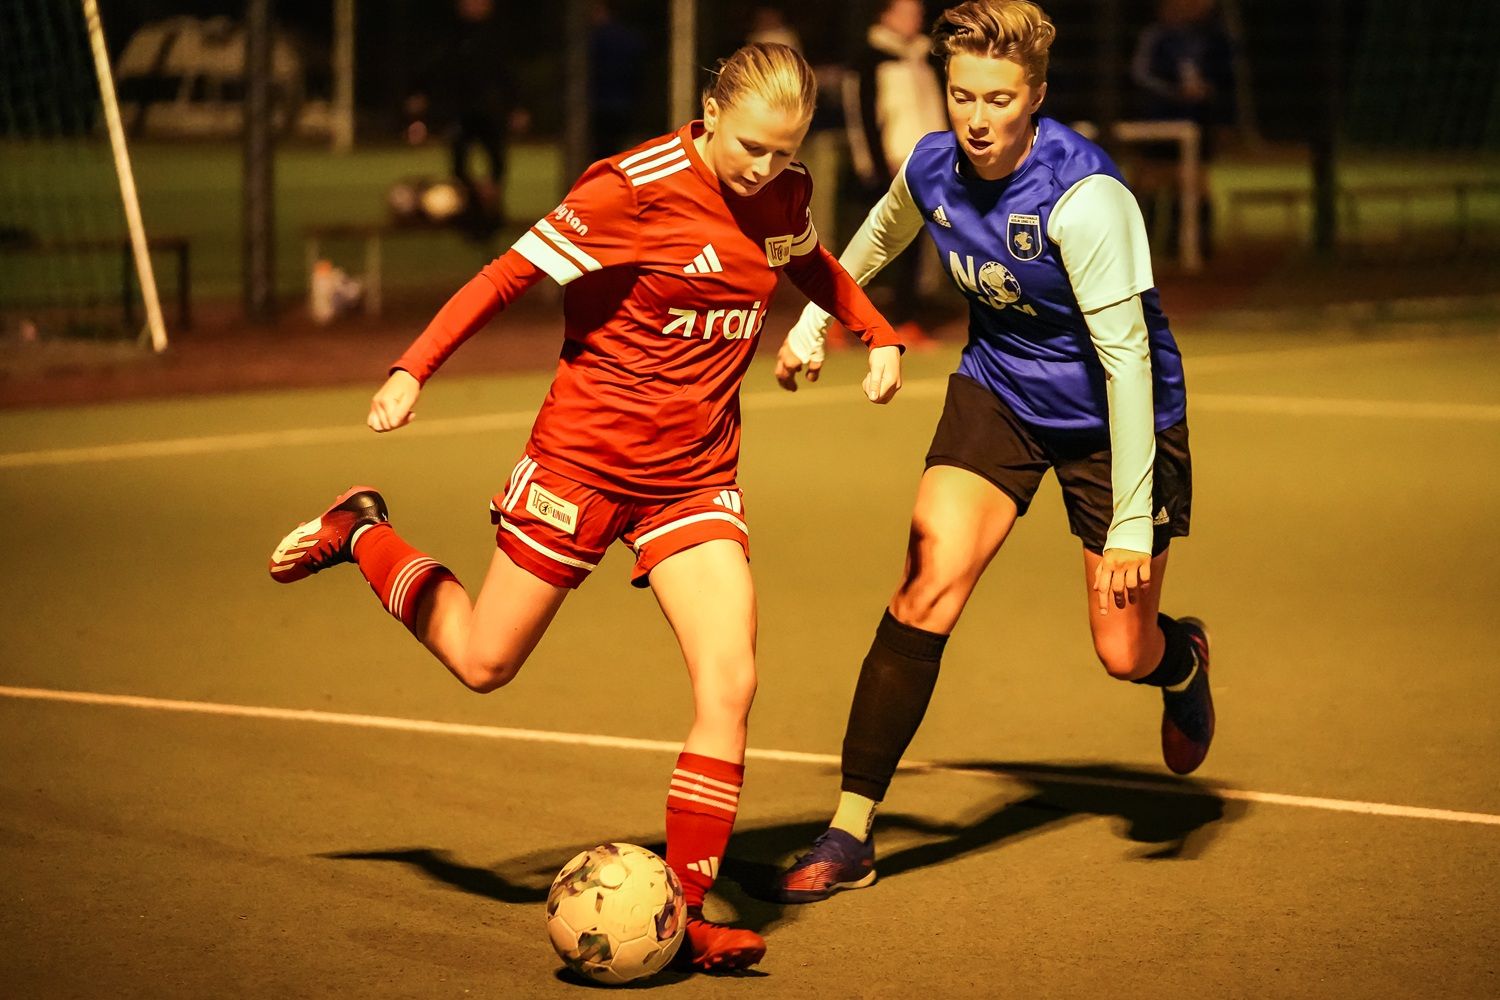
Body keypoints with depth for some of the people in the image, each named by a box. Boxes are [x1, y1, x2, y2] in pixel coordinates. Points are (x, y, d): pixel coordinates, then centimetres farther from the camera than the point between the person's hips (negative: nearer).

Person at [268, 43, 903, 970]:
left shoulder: (784, 196, -1)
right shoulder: (634, 187, -20)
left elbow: (813, 263, 24)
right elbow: (511, 273, -16)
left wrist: (879, 335, 15)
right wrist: (414, 369, -21)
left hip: (696, 476, 4)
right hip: (587, 456, -4)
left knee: (730, 686, -12)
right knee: (484, 661, 9)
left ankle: (686, 910, -3)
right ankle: (360, 535, 36)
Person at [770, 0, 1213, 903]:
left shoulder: (1084, 197, -32)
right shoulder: (932, 170, -13)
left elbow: (1127, 356, -30)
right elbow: (882, 233, 14)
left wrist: (1133, 523, -32)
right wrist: (816, 320, 24)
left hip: (1109, 415, -4)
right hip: (998, 388, 4)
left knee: (1124, 654, 3)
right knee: (927, 591, -14)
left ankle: (1184, 662, 45)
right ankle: (851, 835, -9)